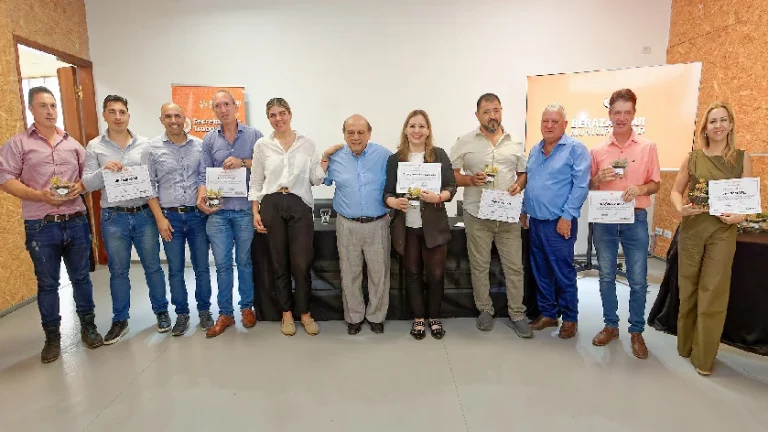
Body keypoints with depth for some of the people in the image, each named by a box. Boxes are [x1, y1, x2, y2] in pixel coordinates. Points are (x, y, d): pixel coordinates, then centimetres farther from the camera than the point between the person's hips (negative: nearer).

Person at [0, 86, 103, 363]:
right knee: (47, 284, 8)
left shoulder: (72, 144, 11)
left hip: (76, 222, 3)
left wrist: (80, 186, -6)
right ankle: (52, 337, 21)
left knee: (81, 277, 11)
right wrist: (40, 196, -18)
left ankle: (88, 326, 24)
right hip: (41, 226, -2)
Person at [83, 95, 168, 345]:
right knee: (118, 271, 10)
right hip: (113, 218, 0)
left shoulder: (144, 144, 4)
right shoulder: (95, 146, 3)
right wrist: (103, 171, -19)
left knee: (153, 266, 8)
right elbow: (87, 184, -1)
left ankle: (161, 312, 24)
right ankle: (120, 320, 24)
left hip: (144, 214, 0)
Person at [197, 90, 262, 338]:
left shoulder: (254, 135, 3)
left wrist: (243, 163, -15)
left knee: (244, 261, 9)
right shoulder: (209, 139, 8)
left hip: (246, 209, -2)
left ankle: (246, 307, 25)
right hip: (218, 211, 2)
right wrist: (201, 197, -14)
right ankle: (225, 313, 19)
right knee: (222, 264, 7)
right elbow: (203, 174, 3)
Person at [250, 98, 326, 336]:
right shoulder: (262, 145, 6)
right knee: (279, 262, 8)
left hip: (300, 205, -1)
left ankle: (305, 313, 18)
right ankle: (287, 313, 23)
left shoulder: (307, 142, 4)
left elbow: (316, 179, 5)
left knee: (302, 263, -2)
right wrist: (256, 212, 2)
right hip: (272, 205, 1)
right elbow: (256, 182, 8)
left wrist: (327, 156, -5)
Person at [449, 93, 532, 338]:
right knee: (479, 266, 8)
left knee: (514, 266, 5)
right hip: (477, 215, -1)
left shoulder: (516, 143, 8)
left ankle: (517, 314, 19)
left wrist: (519, 184, -6)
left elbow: (524, 173, 15)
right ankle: (485, 310, 25)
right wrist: (470, 180, -16)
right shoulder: (465, 142, 1)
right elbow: (450, 175, 1)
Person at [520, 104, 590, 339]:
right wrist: (524, 210, 16)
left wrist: (567, 216, -17)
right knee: (541, 272, 13)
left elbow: (581, 186, -13)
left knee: (563, 273, 2)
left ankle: (570, 319, 18)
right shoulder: (535, 150, 14)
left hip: (559, 223, -7)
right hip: (535, 221, 7)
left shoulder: (576, 149, -7)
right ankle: (548, 313, 27)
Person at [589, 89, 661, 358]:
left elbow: (655, 184, 5)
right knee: (606, 276, 10)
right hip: (604, 219, 2)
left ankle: (636, 331, 19)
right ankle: (610, 326, 24)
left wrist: (640, 189, -16)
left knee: (638, 280, 4)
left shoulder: (648, 147, 1)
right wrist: (598, 178, -12)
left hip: (635, 219, -1)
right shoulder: (598, 150, 4)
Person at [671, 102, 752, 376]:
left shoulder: (742, 159, 2)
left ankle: (704, 356, 14)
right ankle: (686, 346, 27)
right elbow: (676, 191, 7)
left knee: (713, 294, 0)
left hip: (723, 232, -1)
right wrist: (680, 208, -13)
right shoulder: (692, 158, 3)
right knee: (688, 290, 10)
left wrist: (740, 216, -16)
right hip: (691, 230, 1)